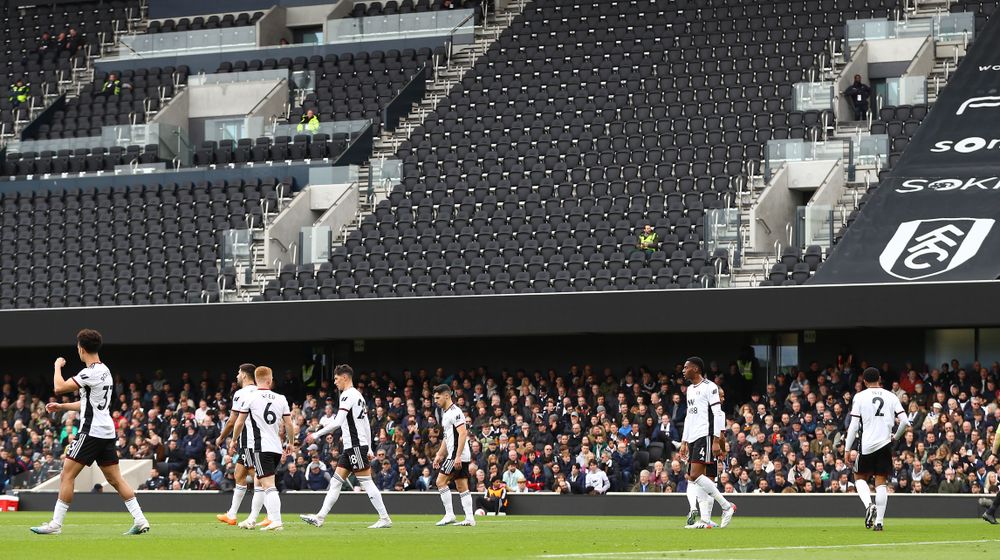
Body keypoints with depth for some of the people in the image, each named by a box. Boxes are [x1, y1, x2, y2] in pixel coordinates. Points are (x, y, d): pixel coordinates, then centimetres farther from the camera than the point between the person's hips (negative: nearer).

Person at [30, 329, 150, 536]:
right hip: (106, 432, 9)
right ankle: (140, 520, 3)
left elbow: (59, 387, -15)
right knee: (115, 479, 9)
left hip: (92, 432, -9)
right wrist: (61, 407, 26)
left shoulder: (91, 372, -15)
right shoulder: (104, 371, 15)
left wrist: (57, 366, 3)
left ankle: (56, 524, -5)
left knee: (67, 475, -5)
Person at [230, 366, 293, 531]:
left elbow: (239, 423, 2)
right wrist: (290, 443, 28)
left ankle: (276, 521, -23)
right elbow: (289, 425, 12)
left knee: (268, 485, -11)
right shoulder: (281, 399, 8)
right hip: (277, 448, 5)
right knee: (259, 482, 19)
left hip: (261, 448, -5)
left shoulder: (250, 397, -3)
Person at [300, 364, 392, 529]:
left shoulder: (348, 395, -12)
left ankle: (385, 519, -7)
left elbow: (337, 422, -20)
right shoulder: (358, 395, 18)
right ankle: (320, 517, 5)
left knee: (366, 481, -8)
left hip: (356, 446, -10)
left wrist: (316, 435, -13)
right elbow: (367, 424, 20)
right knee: (336, 481, 7)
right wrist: (369, 449, 22)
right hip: (351, 447, 10)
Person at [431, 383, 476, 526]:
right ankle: (469, 518, 4)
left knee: (441, 481, -10)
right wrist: (439, 455, 23)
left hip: (457, 455, -10)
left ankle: (449, 514, -10)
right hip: (454, 455, 10)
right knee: (462, 486, 7)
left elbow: (463, 434, -21)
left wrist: (458, 457, -25)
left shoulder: (455, 412, -13)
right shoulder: (445, 413, 19)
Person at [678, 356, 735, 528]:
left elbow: (717, 414, -10)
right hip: (692, 439, 9)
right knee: (693, 478, 0)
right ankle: (705, 519, -2)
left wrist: (716, 441, -16)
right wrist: (684, 442, 22)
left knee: (695, 475, -18)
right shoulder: (690, 389, 22)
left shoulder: (709, 387, -5)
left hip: (705, 436, -9)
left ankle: (727, 506, -11)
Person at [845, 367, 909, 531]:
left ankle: (869, 504, -11)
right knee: (881, 482, 6)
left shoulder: (860, 397, 0)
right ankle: (879, 521, 0)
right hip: (885, 444, 2)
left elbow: (854, 425, -4)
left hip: (866, 444, -2)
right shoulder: (890, 396, 6)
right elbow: (905, 421, 0)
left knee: (860, 477, 16)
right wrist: (896, 437, 18)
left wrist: (848, 449, 1)